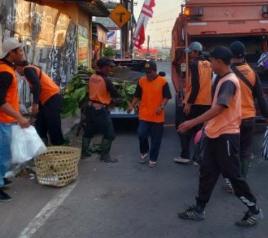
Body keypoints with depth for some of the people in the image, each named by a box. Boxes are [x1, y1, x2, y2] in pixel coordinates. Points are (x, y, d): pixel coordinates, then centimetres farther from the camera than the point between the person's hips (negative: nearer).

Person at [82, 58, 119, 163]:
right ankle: (105, 156, 6)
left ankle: (84, 152, 29)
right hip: (101, 109, -8)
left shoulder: (92, 78, 2)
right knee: (109, 134, 3)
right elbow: (115, 95, -13)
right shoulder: (106, 80, -19)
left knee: (89, 131, 19)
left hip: (91, 107, 8)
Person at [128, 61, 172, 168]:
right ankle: (144, 152, 24)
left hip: (157, 116, -2)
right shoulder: (141, 81, 4)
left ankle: (153, 159, 18)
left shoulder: (163, 81, -4)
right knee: (141, 134, -4)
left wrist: (161, 107, -17)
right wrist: (132, 105, -1)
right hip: (144, 115, 2)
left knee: (156, 139, 4)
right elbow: (137, 96, 11)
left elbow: (166, 97, -2)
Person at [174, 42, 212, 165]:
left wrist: (189, 103, -18)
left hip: (194, 102, -7)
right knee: (200, 129, 13)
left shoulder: (194, 64, -13)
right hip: (206, 102, 7)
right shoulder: (208, 64, 10)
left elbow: (195, 85, -20)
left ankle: (185, 156, 5)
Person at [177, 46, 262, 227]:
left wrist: (193, 123, -32)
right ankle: (199, 210, 19)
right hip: (215, 134, 9)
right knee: (207, 172, 11)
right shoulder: (222, 80, 13)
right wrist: (206, 127, 22)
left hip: (226, 135, -9)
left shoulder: (229, 82, -18)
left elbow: (219, 108, -29)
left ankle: (254, 210, 18)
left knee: (233, 175, 1)